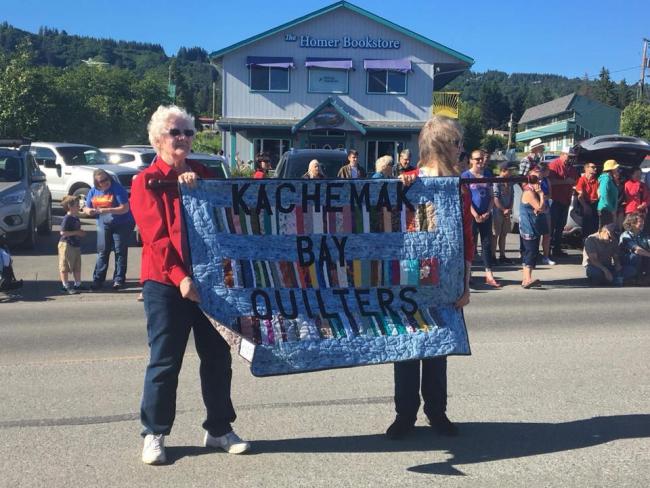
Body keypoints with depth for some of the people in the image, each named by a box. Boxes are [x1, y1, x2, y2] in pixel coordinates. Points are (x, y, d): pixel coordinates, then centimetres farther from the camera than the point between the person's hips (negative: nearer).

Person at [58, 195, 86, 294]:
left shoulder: (76, 218, 12)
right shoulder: (67, 218, -16)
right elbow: (63, 232, -21)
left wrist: (81, 233, 6)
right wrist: (76, 232, -20)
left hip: (76, 245, 9)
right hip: (66, 245, -9)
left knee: (77, 267, 15)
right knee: (64, 267, 0)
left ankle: (77, 284, 24)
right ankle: (65, 286, 5)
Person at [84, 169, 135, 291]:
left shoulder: (118, 189, -13)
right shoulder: (93, 191, 4)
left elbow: (125, 208, -19)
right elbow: (86, 208, 13)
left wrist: (108, 210, -29)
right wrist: (88, 211, -13)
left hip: (122, 224, -4)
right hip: (103, 225, 4)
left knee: (120, 252, -2)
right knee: (102, 251, 0)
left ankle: (119, 280, 5)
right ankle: (98, 280, 4)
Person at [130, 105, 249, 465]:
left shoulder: (202, 175, 14)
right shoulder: (146, 181, -1)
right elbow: (156, 236, -11)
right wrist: (179, 276, -21)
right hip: (165, 282, -5)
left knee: (217, 356, 8)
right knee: (165, 360, 1)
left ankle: (218, 429, 22)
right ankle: (154, 434, 15)